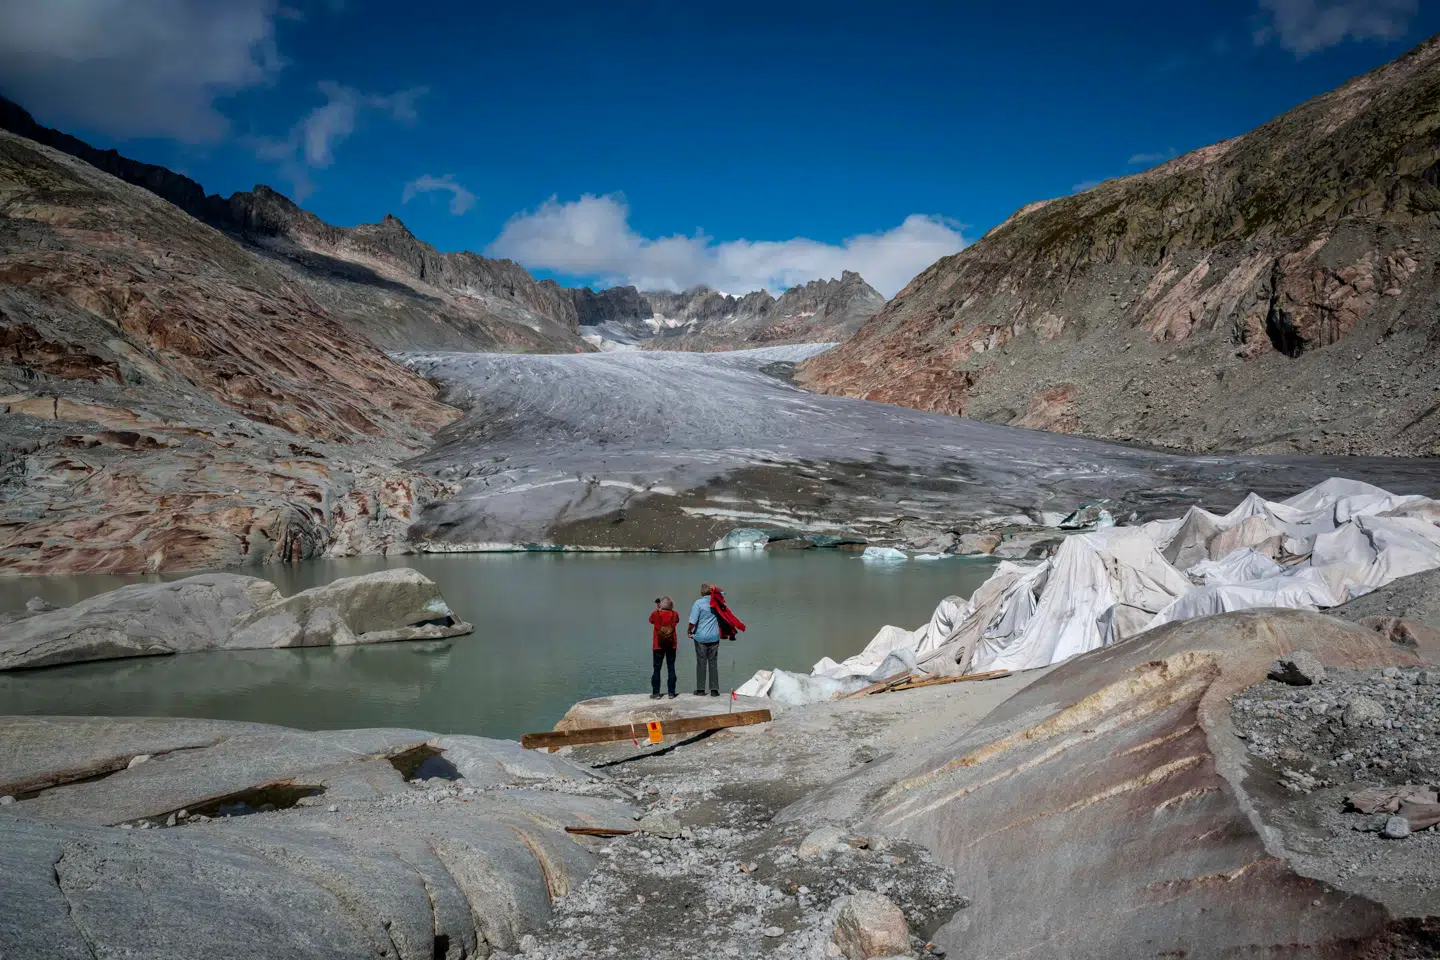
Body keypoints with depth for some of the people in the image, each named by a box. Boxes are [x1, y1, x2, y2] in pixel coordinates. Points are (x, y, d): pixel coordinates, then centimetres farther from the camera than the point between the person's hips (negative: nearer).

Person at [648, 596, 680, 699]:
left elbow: (651, 620, 14)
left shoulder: (656, 614, -8)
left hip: (658, 645, -1)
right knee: (671, 668, 7)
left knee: (657, 669, 4)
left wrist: (657, 609, 21)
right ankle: (671, 693, 7)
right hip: (671, 645, 2)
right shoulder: (674, 614, -3)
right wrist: (669, 610, 21)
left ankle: (656, 693, 3)